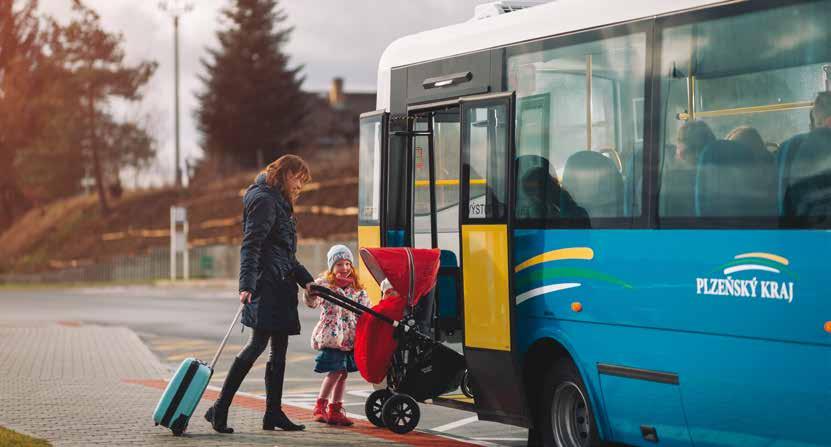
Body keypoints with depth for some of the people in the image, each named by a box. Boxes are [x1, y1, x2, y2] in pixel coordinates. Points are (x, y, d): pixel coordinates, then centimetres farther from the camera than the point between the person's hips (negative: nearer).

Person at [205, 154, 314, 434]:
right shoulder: (263, 199, -7)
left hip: (281, 286, 10)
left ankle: (273, 413, 11)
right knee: (258, 343, -15)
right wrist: (246, 284, -27)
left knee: (279, 349, 8)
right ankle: (219, 409, -15)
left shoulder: (279, 202, 24)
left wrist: (306, 280, 26)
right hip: (266, 284, -10)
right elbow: (250, 245, -18)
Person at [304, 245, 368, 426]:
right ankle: (320, 406, 0)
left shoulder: (357, 289, 11)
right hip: (331, 335, -5)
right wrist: (310, 294, -38)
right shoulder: (324, 284, -4)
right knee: (335, 371, -12)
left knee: (343, 373, 7)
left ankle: (335, 410, 15)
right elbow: (312, 302, -18)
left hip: (349, 337, 6)